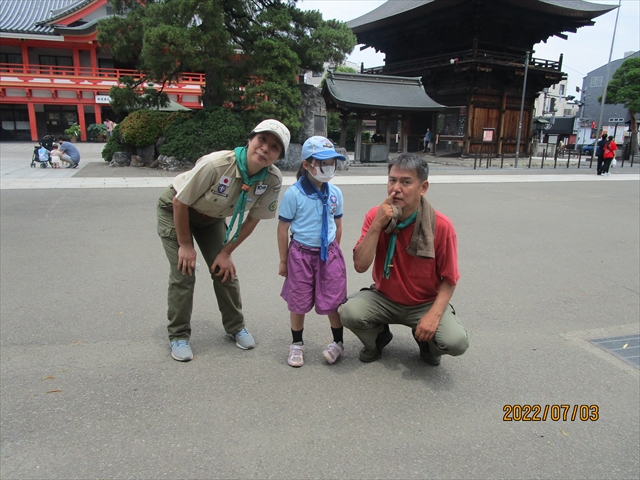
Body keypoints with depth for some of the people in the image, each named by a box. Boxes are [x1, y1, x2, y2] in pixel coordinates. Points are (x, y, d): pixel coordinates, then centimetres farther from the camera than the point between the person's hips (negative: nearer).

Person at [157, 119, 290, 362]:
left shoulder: (273, 180, -24)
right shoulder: (216, 164, -37)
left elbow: (253, 219, -10)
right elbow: (179, 202, -24)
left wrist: (226, 252, -8)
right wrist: (185, 245, -15)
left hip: (212, 218, 4)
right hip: (175, 211, -4)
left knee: (225, 270, 2)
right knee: (184, 273, -8)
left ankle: (236, 327, 22)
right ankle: (179, 336, 10)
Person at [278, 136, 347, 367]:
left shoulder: (335, 193, -2)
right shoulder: (293, 194, -14)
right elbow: (283, 229, -8)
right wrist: (283, 261, -3)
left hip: (329, 253, 3)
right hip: (301, 254, -2)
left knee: (333, 301, 8)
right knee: (298, 302, 11)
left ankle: (338, 342, 30)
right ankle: (297, 344, 31)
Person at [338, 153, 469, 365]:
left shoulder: (441, 226, -18)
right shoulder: (376, 216, -12)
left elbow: (449, 279, -10)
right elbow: (360, 266, -20)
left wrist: (434, 314, -25)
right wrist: (377, 225, -29)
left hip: (425, 303, -1)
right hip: (384, 298, 2)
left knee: (457, 342, -25)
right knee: (348, 311, -26)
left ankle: (426, 341, 12)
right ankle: (379, 336, 9)